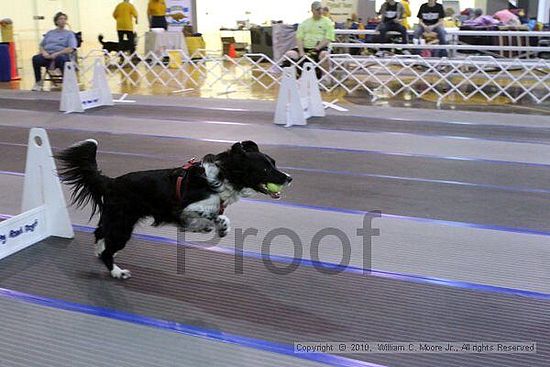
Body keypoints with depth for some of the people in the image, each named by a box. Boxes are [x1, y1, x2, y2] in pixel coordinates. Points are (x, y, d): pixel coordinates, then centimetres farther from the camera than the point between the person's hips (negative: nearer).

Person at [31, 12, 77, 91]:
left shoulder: (69, 34, 14)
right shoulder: (49, 33, 26)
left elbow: (70, 49, -2)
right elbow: (41, 45, 23)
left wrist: (56, 54, -16)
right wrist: (43, 52, -2)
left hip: (61, 55, -3)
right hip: (47, 56, 3)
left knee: (60, 59, -41)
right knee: (35, 58, -30)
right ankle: (38, 82, -14)